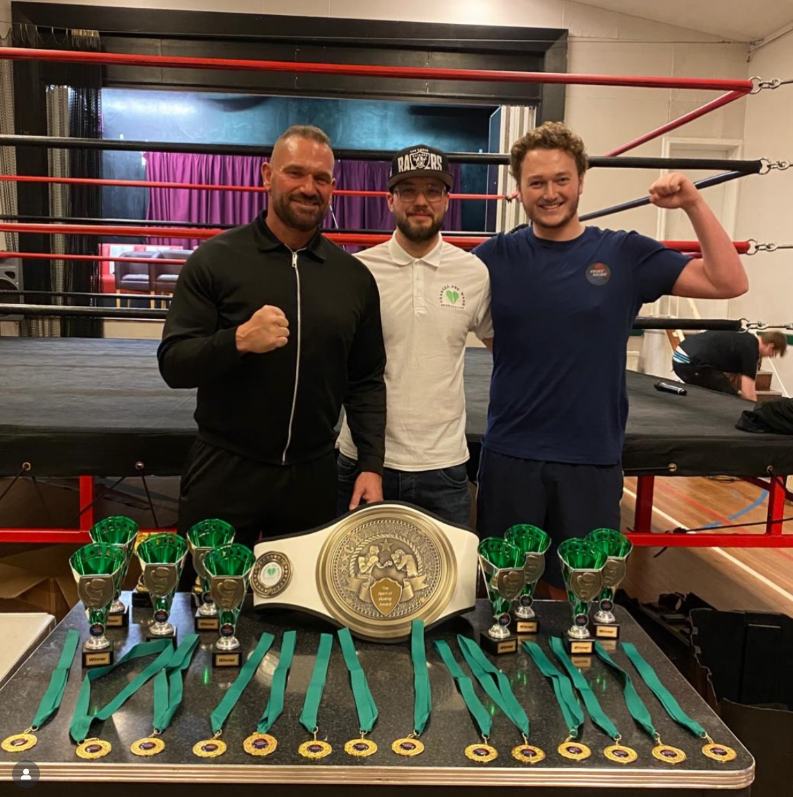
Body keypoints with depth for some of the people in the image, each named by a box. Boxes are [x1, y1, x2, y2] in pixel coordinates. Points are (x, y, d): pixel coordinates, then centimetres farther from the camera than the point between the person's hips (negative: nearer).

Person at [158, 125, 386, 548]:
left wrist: (372, 465, 0)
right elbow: (173, 364, -7)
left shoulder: (354, 276, 4)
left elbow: (367, 382, 8)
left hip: (314, 476, 3)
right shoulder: (216, 258, -5)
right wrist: (238, 341, -25)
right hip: (224, 472, -2)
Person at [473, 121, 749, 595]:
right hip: (509, 455, 0)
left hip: (593, 458, 0)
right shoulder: (498, 256, 1)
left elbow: (729, 282, -3)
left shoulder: (624, 253, 0)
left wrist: (693, 204, -12)